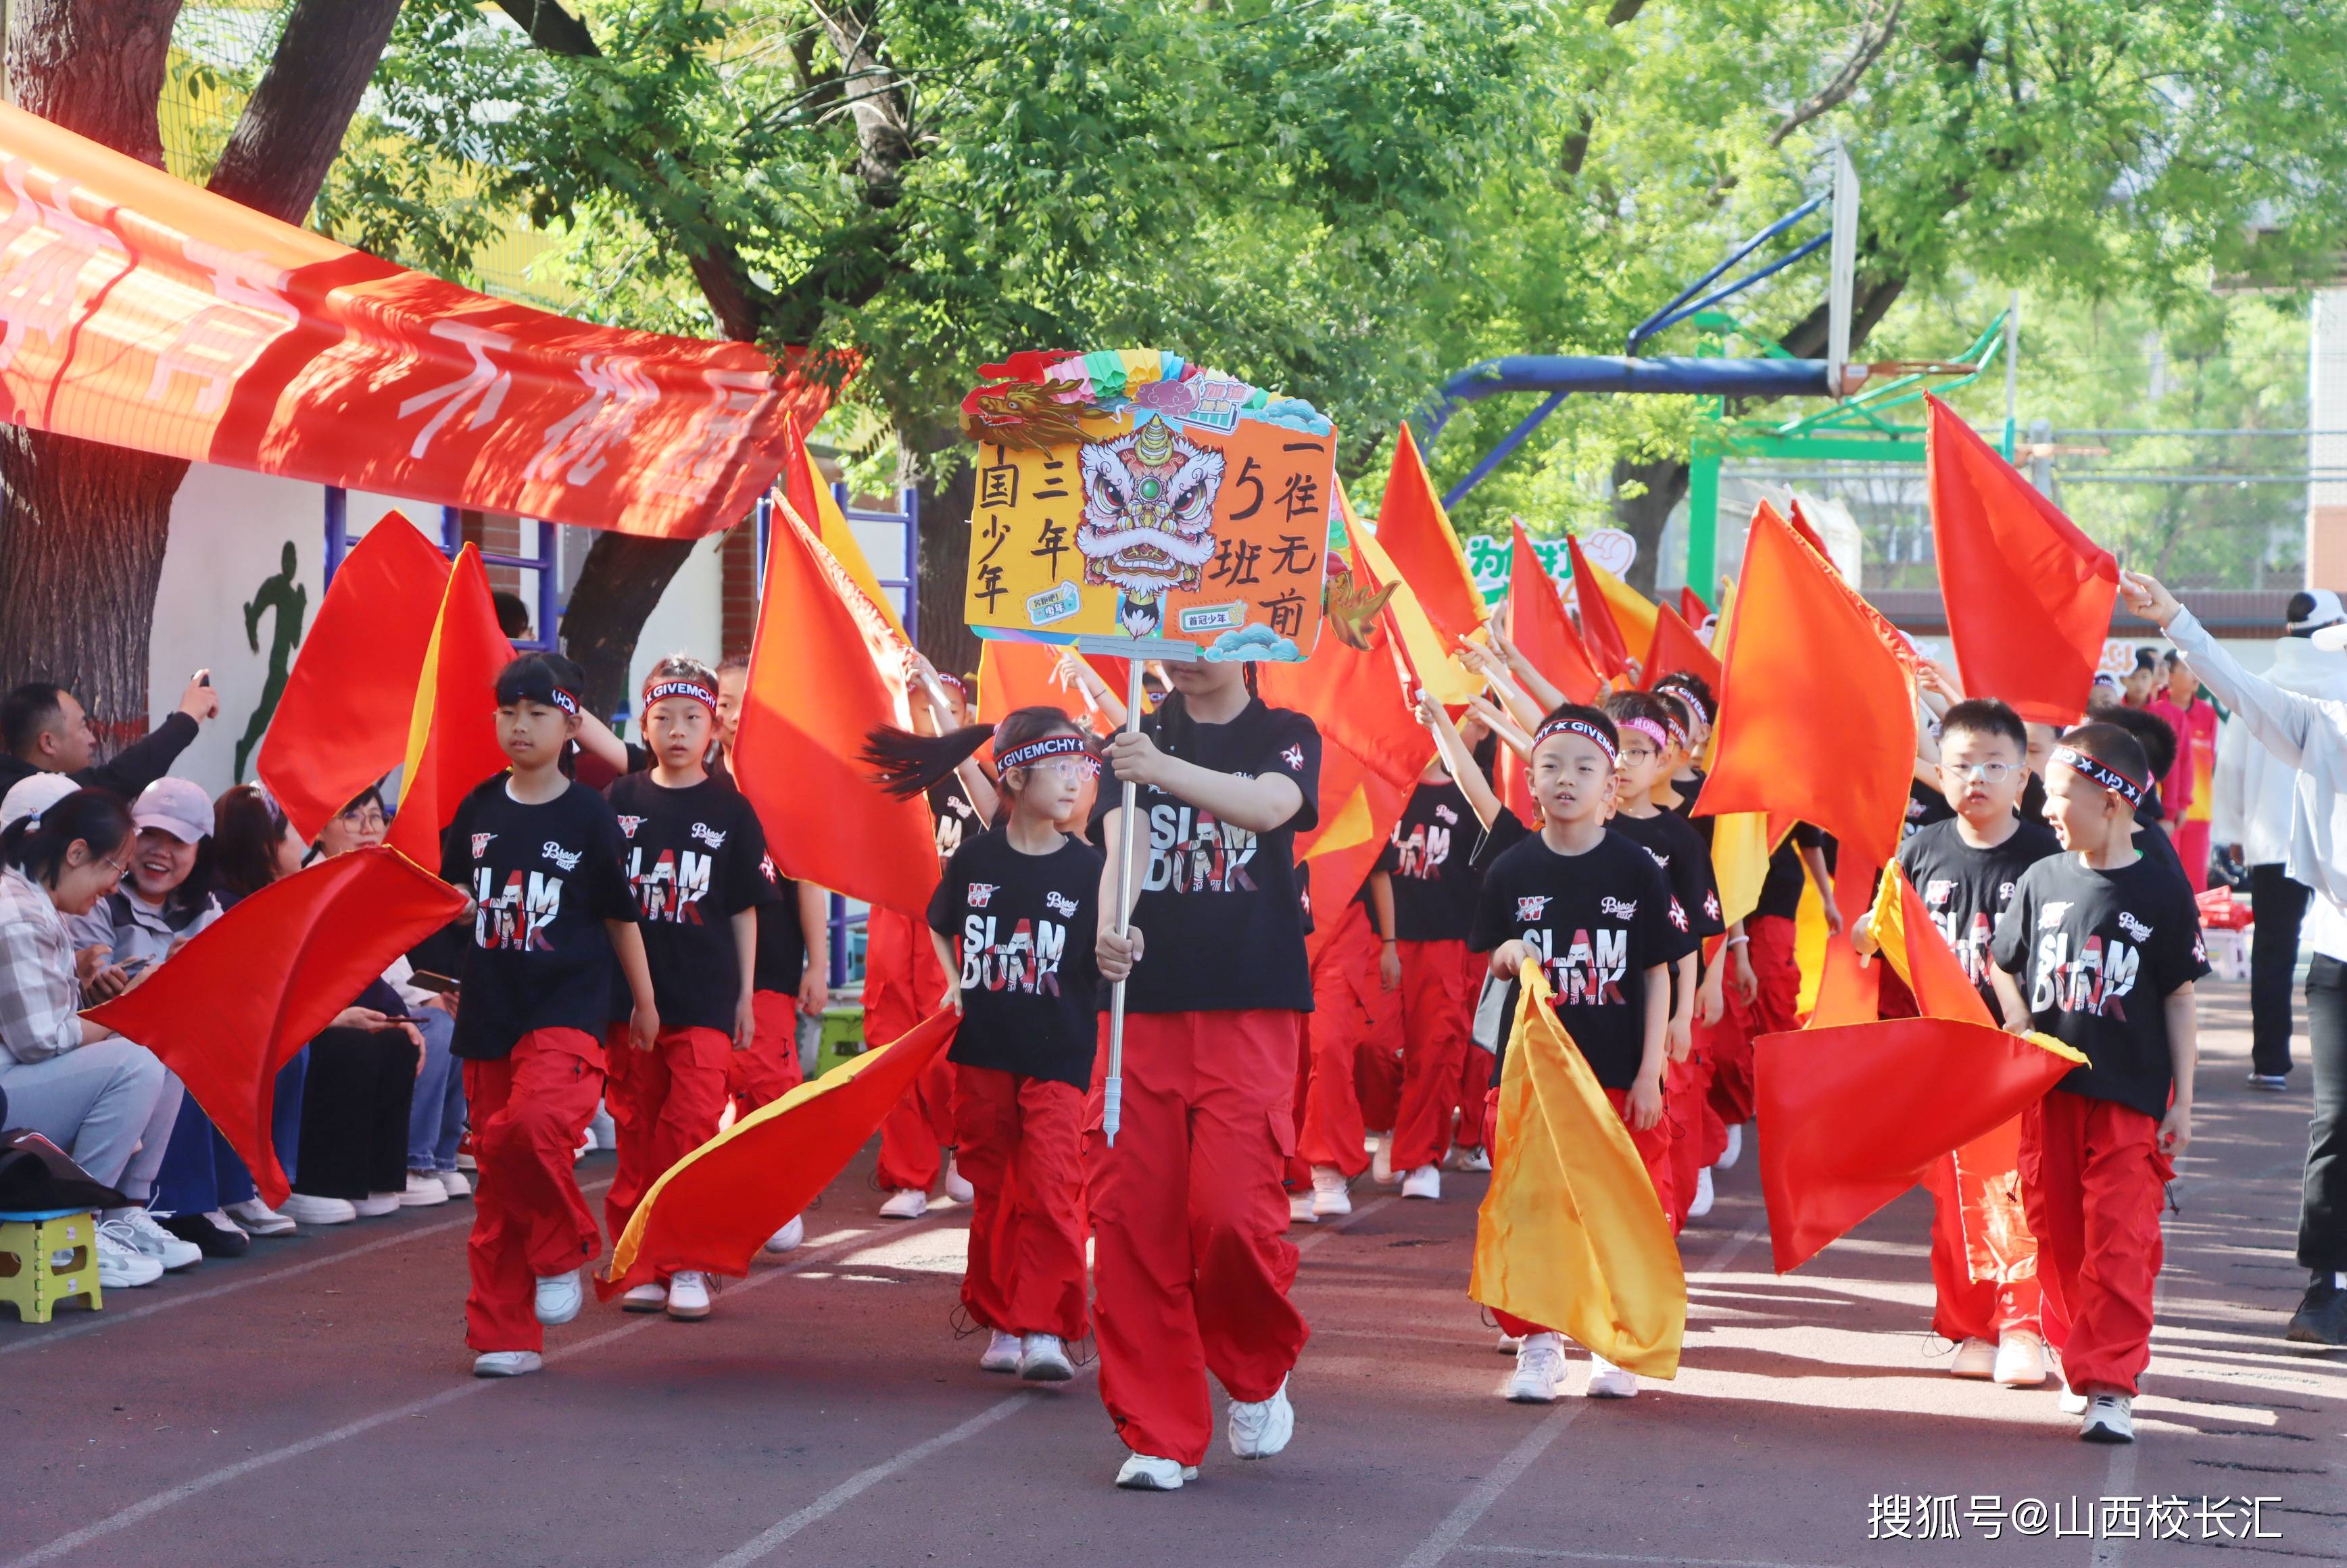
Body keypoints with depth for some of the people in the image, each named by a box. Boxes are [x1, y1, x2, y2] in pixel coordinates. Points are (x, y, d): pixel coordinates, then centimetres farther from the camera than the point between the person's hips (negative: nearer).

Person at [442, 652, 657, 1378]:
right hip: (490, 1011, 4)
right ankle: (504, 1335, 12)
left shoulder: (589, 816, -2)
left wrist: (644, 1002, 12)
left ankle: (562, 1250, -4)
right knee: (495, 1181, 5)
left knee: (531, 1124, -29)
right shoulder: (479, 809, 7)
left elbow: (620, 915, 7)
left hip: (566, 1008, -4)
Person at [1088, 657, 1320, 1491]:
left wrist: (1166, 769, -35)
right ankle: (1159, 1433, 8)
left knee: (1234, 1211, -13)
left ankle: (1258, 1374, 16)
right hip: (1143, 1007, 2)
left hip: (1249, 1014, -2)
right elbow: (1123, 841, -9)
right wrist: (1112, 929, -31)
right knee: (1130, 1217, -3)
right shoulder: (1135, 743, 10)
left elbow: (1270, 804, -17)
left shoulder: (1285, 736, 7)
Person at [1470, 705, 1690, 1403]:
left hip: (1619, 1075, -1)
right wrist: (1510, 956, -13)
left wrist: (1650, 1071, -4)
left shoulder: (1635, 869, -3)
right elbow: (1493, 963, 11)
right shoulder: (1513, 871, 2)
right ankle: (1538, 1342, 12)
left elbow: (1657, 974, 0)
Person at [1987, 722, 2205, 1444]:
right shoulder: (2042, 881, 4)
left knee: (2120, 1242, -8)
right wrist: (2020, 1026, 1)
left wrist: (2181, 1103, -1)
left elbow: (2180, 1002, 1)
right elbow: (2002, 964, 19)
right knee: (2058, 1235, 9)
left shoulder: (2160, 890, -4)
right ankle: (2081, 1359, 24)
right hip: (2049, 1091, 4)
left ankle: (2111, 1384, -7)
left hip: (2131, 1097, -4)